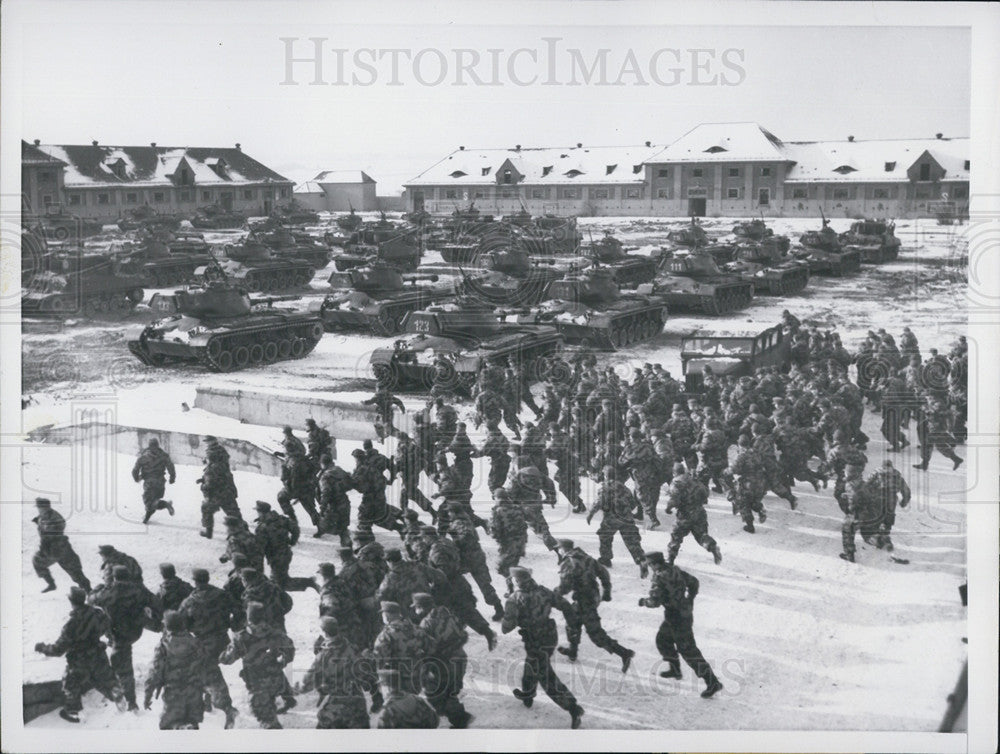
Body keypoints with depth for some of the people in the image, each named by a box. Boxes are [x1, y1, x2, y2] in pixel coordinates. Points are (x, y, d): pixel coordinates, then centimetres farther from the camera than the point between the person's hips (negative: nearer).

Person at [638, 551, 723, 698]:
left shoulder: (659, 577, -19)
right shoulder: (674, 570, 6)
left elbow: (655, 601, -22)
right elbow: (693, 582, 15)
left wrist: (644, 601, -2)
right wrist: (690, 599, 24)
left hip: (675, 616, -9)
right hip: (685, 612, 9)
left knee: (688, 650, -6)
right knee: (662, 639, 27)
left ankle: (713, 682, -7)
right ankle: (675, 669, 41)